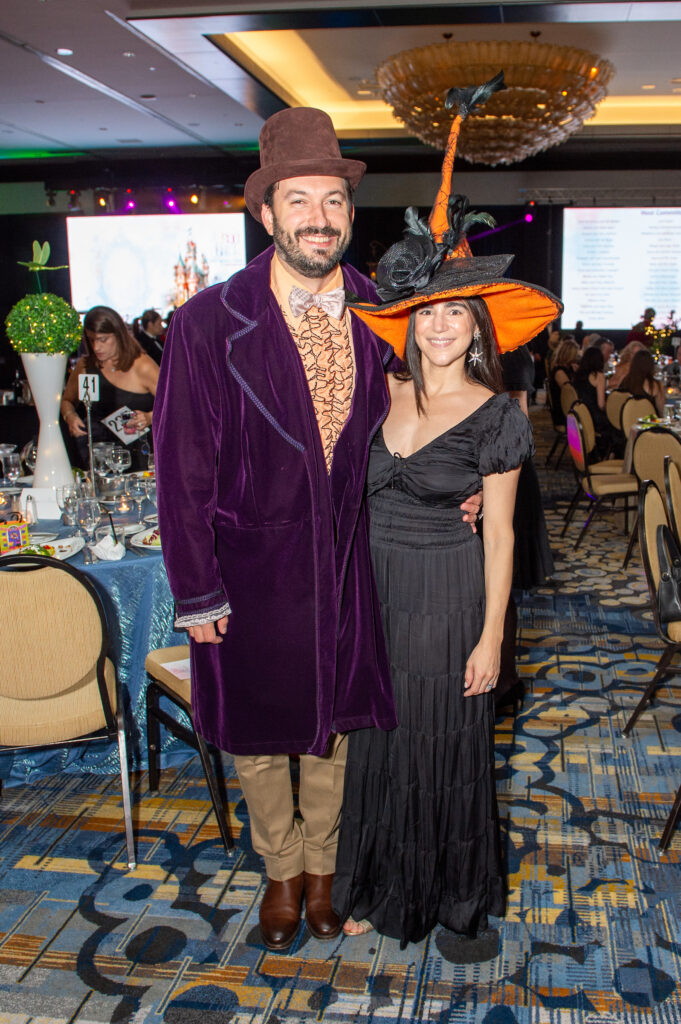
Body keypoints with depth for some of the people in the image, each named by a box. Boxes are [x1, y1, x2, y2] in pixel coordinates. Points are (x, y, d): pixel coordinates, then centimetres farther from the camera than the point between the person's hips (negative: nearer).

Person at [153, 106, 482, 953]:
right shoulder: (207, 324, -15)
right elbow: (182, 467, -12)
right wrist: (196, 593, -11)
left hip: (345, 565, 3)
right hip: (250, 572, -2)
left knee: (334, 723, 19)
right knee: (256, 731, 16)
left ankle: (322, 864, 44)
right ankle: (282, 870, 42)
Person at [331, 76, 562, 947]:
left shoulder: (495, 415, -9)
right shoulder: (380, 395, 1)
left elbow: (498, 533, -7)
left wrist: (490, 636, -9)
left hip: (447, 594, -3)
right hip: (373, 587, 4)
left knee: (443, 742, 10)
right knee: (375, 739, 13)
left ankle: (448, 889, 33)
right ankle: (376, 884, 34)